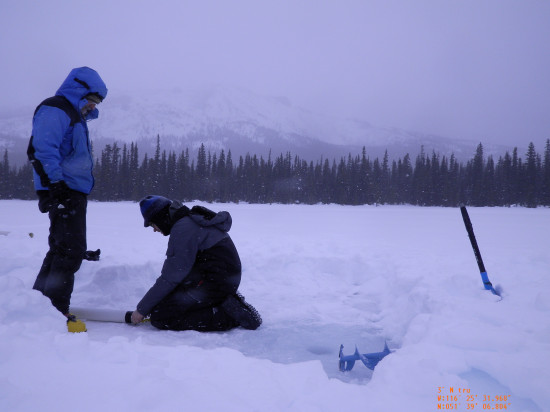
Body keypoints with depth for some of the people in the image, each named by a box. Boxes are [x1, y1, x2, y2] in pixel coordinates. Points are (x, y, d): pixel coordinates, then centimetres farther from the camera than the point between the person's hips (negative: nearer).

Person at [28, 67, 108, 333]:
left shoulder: (74, 115, 24)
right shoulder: (55, 110, -8)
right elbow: (42, 149, -20)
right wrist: (55, 184, -25)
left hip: (74, 193, 11)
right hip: (64, 193, -11)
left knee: (62, 249, 15)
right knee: (70, 251, -13)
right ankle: (56, 313, -10)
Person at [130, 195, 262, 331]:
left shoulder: (183, 228, -15)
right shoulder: (194, 220, 17)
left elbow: (170, 278, -17)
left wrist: (142, 309, -8)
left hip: (215, 283, -11)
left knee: (159, 317, -13)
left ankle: (227, 316, -16)